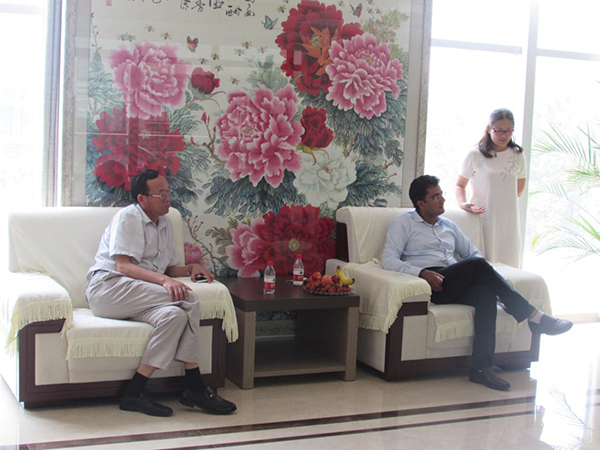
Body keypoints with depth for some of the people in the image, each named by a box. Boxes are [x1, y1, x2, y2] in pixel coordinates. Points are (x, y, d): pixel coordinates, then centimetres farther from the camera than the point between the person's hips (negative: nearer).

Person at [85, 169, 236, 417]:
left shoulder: (165, 224, 22)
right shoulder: (128, 217, -4)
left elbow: (170, 268, 26)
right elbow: (123, 266, -15)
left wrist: (190, 268, 3)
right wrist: (163, 280, -28)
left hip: (139, 298, 7)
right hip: (108, 287, -7)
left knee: (175, 315, -28)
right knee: (188, 299, -26)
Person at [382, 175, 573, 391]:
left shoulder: (448, 226, 27)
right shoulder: (404, 224, 10)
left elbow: (473, 252, 29)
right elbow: (389, 260, -3)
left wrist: (482, 273, 3)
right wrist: (422, 273, -19)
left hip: (455, 287, 5)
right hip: (429, 284, -5)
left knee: (486, 293, -31)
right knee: (478, 265, -28)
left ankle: (481, 367, -37)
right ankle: (533, 316, -23)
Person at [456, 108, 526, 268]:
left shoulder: (518, 157, 9)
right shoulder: (475, 155, -3)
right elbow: (460, 184, 3)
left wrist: (502, 200, 10)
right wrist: (462, 203, -13)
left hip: (509, 220, 4)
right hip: (482, 218, -3)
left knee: (509, 264, 0)